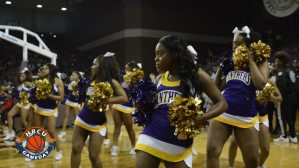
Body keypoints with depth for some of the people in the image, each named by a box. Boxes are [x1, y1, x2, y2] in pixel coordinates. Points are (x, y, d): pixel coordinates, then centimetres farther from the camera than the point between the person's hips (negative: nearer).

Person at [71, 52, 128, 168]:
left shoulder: (111, 82, -10)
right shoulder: (91, 80, 6)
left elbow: (124, 98, -19)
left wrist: (105, 100, -26)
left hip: (98, 124, -5)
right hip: (82, 118, 5)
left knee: (94, 156, -1)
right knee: (76, 149, 6)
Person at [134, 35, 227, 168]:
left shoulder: (196, 75, -2)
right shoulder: (159, 80, 10)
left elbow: (222, 103, -2)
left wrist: (200, 119, -18)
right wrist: (141, 103, -3)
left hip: (179, 145, -3)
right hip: (150, 138, 3)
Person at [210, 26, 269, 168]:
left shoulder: (260, 63, 0)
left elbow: (260, 85, -20)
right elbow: (217, 87, 14)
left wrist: (251, 61, -11)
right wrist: (221, 66, 5)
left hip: (246, 118, -3)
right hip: (222, 113, 3)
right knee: (212, 151, -10)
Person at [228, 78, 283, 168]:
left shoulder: (269, 82, -4)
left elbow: (280, 98, 2)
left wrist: (272, 97, -19)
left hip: (261, 117, 2)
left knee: (265, 150, -2)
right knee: (234, 143, -16)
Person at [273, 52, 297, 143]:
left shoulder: (281, 72, -14)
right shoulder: (290, 71, 13)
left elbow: (282, 86, -22)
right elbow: (293, 84, 11)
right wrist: (292, 94, 12)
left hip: (284, 97, -9)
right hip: (291, 96, 9)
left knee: (281, 117, 1)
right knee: (289, 116, 13)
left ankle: (284, 137, 7)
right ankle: (293, 137, 16)